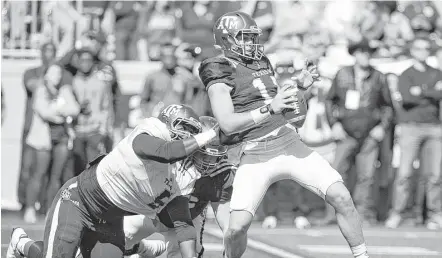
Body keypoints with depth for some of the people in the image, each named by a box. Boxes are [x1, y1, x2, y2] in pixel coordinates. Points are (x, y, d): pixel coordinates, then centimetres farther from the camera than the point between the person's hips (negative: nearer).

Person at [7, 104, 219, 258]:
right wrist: (214, 132, -39)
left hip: (109, 221, 8)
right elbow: (172, 151, -46)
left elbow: (183, 225, -8)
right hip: (78, 200, -8)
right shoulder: (144, 140, -27)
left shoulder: (180, 180, -6)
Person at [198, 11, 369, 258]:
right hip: (255, 156, -5)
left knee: (342, 198, -9)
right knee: (238, 226, -19)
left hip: (290, 144, 5)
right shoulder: (220, 71, -6)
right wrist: (270, 108, -25)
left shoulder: (261, 63, 15)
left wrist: (300, 85, 9)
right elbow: (227, 124, -17)